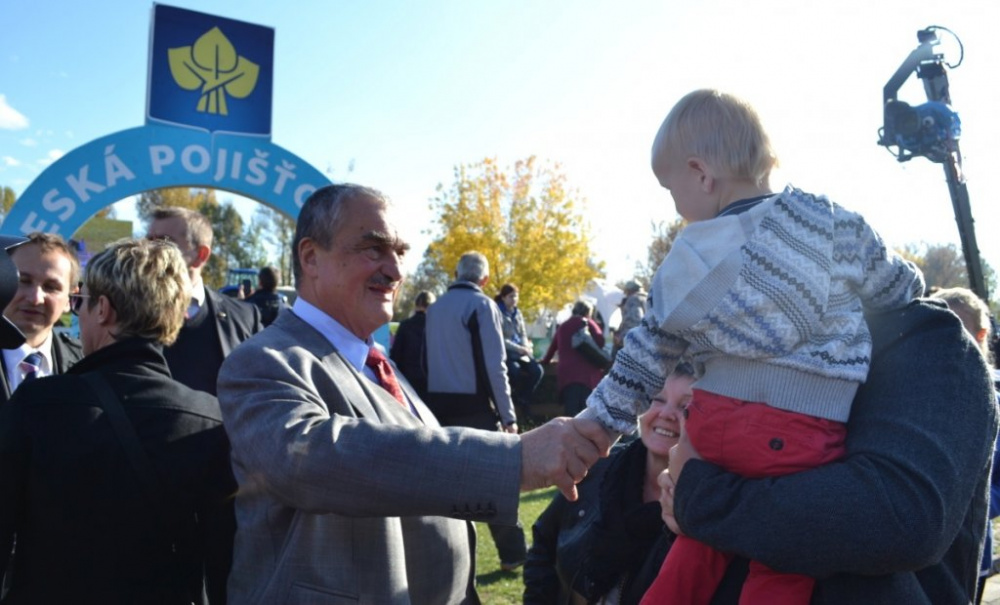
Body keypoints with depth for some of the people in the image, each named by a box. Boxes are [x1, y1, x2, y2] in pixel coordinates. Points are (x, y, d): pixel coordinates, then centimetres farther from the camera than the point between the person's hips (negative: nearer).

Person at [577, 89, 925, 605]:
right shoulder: (831, 222, 4)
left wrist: (595, 427, 27)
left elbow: (642, 362, 15)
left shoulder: (684, 267, 9)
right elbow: (899, 291, 17)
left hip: (711, 421, 3)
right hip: (799, 435, -2)